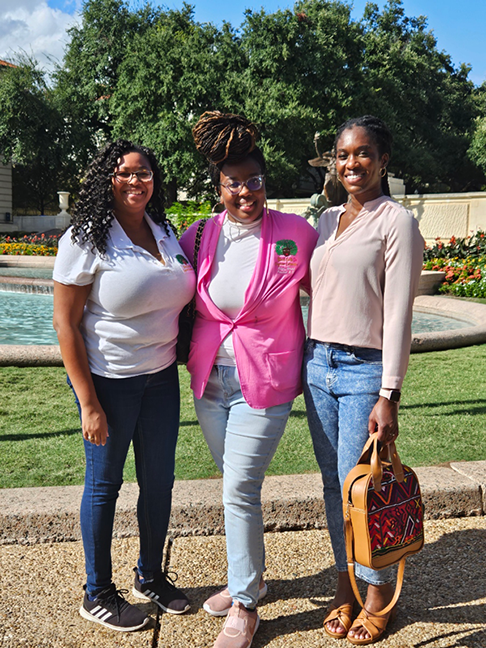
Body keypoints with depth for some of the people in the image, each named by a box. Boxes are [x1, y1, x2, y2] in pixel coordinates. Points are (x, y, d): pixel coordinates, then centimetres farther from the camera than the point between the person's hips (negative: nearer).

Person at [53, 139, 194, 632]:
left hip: (161, 378, 6)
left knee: (159, 480, 14)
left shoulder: (165, 233, 7)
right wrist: (89, 404, -16)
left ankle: (150, 576, 36)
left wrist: (181, 363, 11)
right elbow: (65, 324, -13)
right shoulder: (85, 240, -12)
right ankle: (97, 594, 28)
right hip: (109, 382, -6)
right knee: (104, 484, 8)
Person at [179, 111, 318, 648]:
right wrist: (188, 355, 8)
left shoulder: (295, 233, -8)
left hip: (264, 383, -4)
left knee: (240, 490, -5)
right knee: (235, 486, 16)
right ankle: (249, 578, 38)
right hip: (209, 381, 5)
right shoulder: (198, 237, 1)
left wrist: (308, 361, 1)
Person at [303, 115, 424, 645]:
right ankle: (345, 586, 28)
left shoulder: (396, 222, -7)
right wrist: (305, 363, 15)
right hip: (318, 364, 6)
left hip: (364, 369, -6)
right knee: (333, 482, 12)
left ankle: (378, 594, 22)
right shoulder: (328, 220, 13)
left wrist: (388, 396, -16)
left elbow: (398, 315, -12)